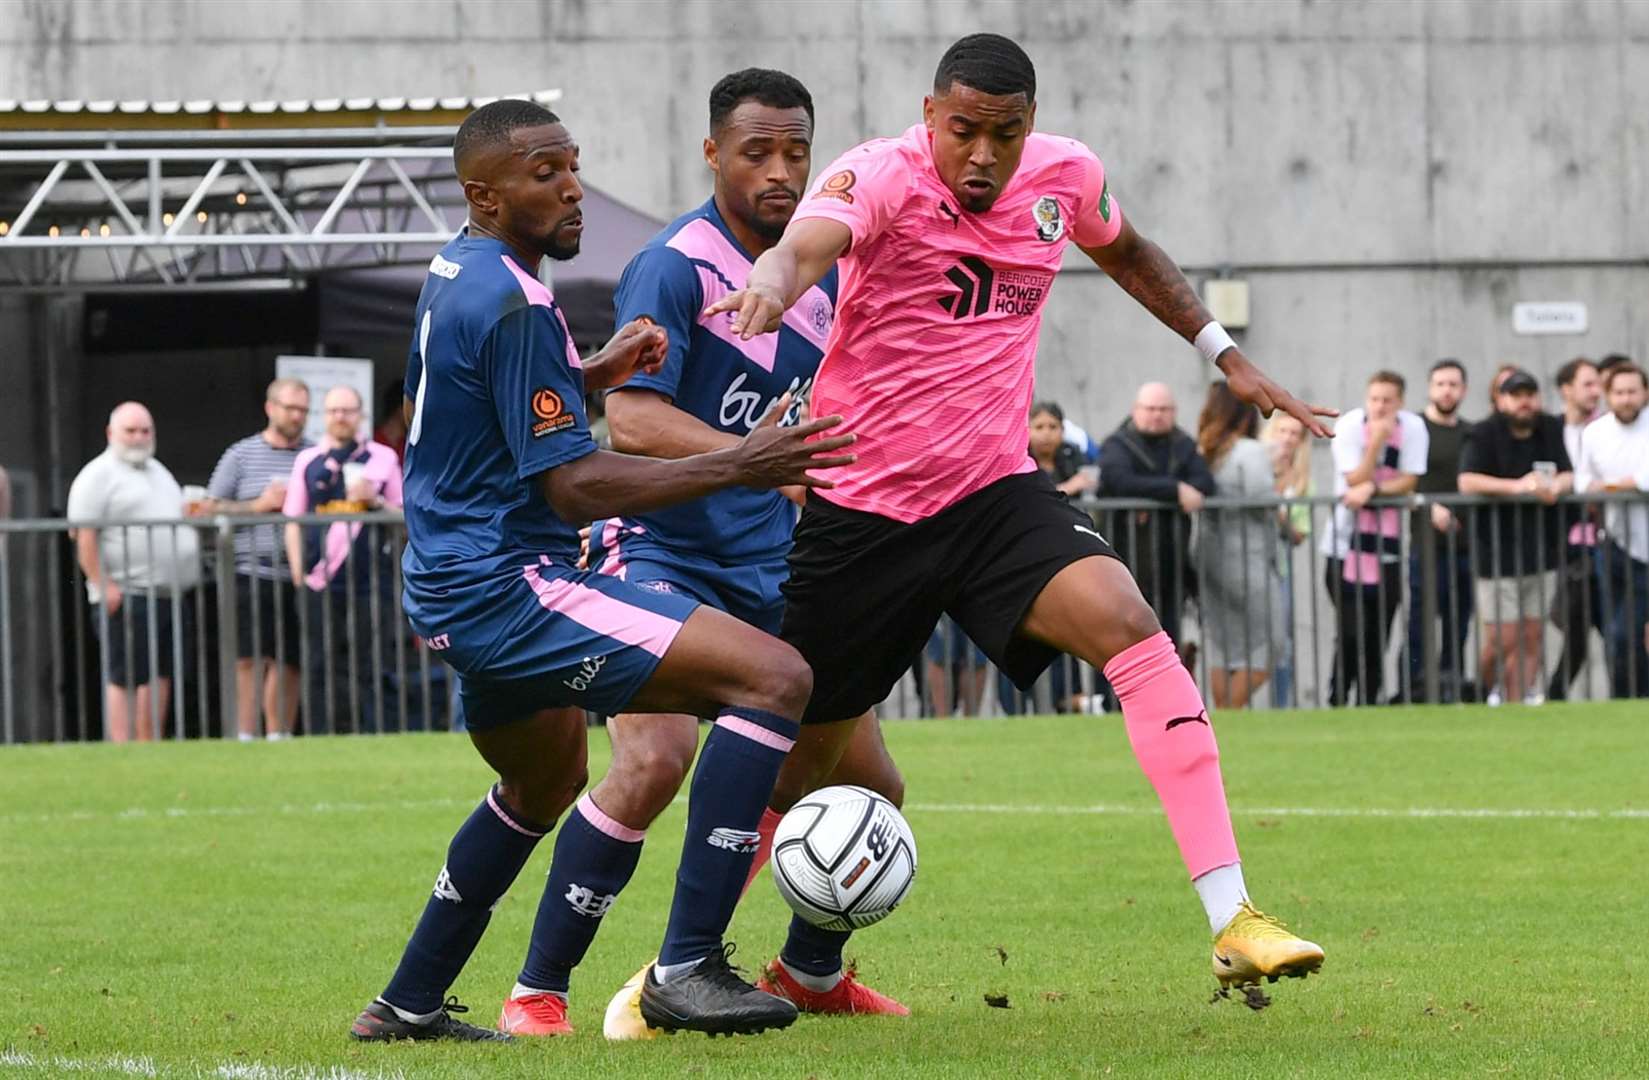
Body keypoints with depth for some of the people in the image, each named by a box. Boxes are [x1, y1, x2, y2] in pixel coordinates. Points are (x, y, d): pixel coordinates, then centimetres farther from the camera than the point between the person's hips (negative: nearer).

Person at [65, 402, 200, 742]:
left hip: (168, 595, 8)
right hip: (127, 597, -8)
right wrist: (105, 586, -21)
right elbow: (84, 536, -15)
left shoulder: (157, 471, 21)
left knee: (160, 675, 7)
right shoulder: (99, 475, -6)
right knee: (125, 679, -9)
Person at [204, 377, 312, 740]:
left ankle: (279, 735, 12)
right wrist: (259, 505, -6)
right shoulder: (241, 455, 7)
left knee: (290, 662, 5)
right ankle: (244, 736, -9)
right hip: (253, 573, -3)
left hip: (300, 576, 3)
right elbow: (210, 509, 5)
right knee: (251, 658, -9)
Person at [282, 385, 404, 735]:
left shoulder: (382, 458, 10)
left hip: (367, 584, -1)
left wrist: (376, 501, -8)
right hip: (319, 584, 1)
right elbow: (293, 523, 12)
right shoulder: (307, 461, 12)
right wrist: (299, 575, 1)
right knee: (321, 669, 0)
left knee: (368, 669, -2)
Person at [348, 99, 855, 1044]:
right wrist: (737, 466, -26)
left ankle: (409, 1004, 42)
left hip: (453, 588, 11)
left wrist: (590, 376, 14)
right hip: (509, 585, -11)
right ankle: (688, 969, -23)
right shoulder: (513, 304, -19)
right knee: (775, 677, -20)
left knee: (545, 783, 36)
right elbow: (574, 486, -23)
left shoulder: (458, 274, 12)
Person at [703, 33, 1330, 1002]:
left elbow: (1124, 251, 24)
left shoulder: (1065, 175, 0)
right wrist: (773, 283, -62)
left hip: (996, 489, 3)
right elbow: (812, 240, -39)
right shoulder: (882, 177, -16)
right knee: (799, 761, 6)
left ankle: (1232, 922, -27)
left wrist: (1225, 353, 21)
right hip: (864, 509, -3)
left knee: (1127, 624, -24)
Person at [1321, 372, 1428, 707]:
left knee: (1378, 635, 2)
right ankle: (1337, 703, 0)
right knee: (1351, 633, -11)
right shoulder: (1349, 426, -8)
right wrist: (1376, 441, -23)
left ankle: (1369, 703, 11)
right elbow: (1355, 481, -14)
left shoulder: (1412, 427, -2)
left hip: (1389, 545, 2)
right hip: (1347, 543, -2)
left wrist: (1372, 488, -19)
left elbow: (1409, 481, -5)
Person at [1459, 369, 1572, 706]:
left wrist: (1554, 486, -16)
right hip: (1498, 552, -5)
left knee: (1531, 639, 4)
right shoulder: (1483, 435, -7)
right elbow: (1468, 481, -19)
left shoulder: (1551, 431, 9)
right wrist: (1517, 487, -26)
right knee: (1503, 639, -4)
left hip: (1542, 551, 5)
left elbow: (1568, 476, 8)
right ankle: (1487, 690, 20)